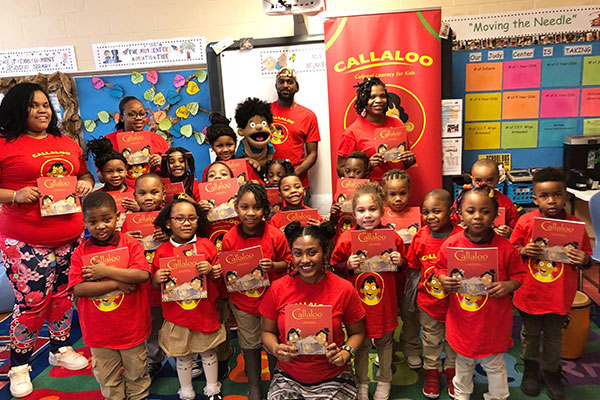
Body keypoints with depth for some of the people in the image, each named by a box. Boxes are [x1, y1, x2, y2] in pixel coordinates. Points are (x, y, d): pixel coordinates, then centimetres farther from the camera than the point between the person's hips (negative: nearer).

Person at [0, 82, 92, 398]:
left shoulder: (67, 143, 12)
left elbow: (84, 174, 23)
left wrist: (86, 183, 2)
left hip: (71, 236, 5)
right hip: (25, 241, -5)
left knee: (64, 295, 15)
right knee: (32, 301, 0)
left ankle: (60, 348, 36)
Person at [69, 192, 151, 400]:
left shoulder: (130, 244, -8)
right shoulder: (80, 253, -5)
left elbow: (142, 275, -21)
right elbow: (78, 289, -15)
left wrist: (106, 271, -21)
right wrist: (117, 283, -20)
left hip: (131, 326, -1)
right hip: (98, 329, 1)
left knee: (136, 372, 17)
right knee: (107, 377, 19)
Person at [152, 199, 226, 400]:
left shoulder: (207, 245, -6)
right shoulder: (162, 251, -5)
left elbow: (220, 276, 1)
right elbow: (155, 286, 5)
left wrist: (210, 270, -20)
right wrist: (157, 278, -17)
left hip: (205, 313, 0)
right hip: (176, 316, 0)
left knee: (209, 353, 17)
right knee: (182, 357, 16)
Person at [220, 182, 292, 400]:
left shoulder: (275, 235, -16)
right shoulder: (229, 238, -11)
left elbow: (287, 262, -4)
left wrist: (273, 266, -23)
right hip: (242, 302, 1)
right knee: (250, 345, 18)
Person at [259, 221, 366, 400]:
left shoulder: (344, 289, -9)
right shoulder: (278, 288, -6)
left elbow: (357, 333, 3)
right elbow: (267, 331, 5)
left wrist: (346, 353, -14)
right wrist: (275, 349, -14)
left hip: (333, 378, -1)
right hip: (287, 377, 1)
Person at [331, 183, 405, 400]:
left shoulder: (392, 237, -6)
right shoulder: (346, 239, -11)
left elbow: (403, 265, 8)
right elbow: (334, 267, -2)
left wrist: (399, 262, -13)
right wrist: (348, 265, -20)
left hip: (385, 301, 1)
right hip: (357, 301, -1)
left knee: (385, 341, 19)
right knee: (361, 343, 16)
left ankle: (384, 381, 42)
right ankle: (362, 382, 38)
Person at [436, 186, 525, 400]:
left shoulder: (505, 247, -14)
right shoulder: (451, 244, -11)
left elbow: (518, 275, -3)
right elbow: (440, 268, 2)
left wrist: (508, 285, -23)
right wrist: (444, 279, -19)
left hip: (494, 320, -2)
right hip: (462, 319, 2)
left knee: (494, 364, 19)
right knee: (463, 362, 24)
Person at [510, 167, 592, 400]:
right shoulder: (526, 222, -12)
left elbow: (586, 260, 1)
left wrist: (584, 260, -21)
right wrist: (523, 250, -21)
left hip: (559, 296, 1)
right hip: (530, 293, 0)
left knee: (554, 337, 19)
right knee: (530, 334, 19)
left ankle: (551, 372, 42)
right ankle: (530, 368, 43)